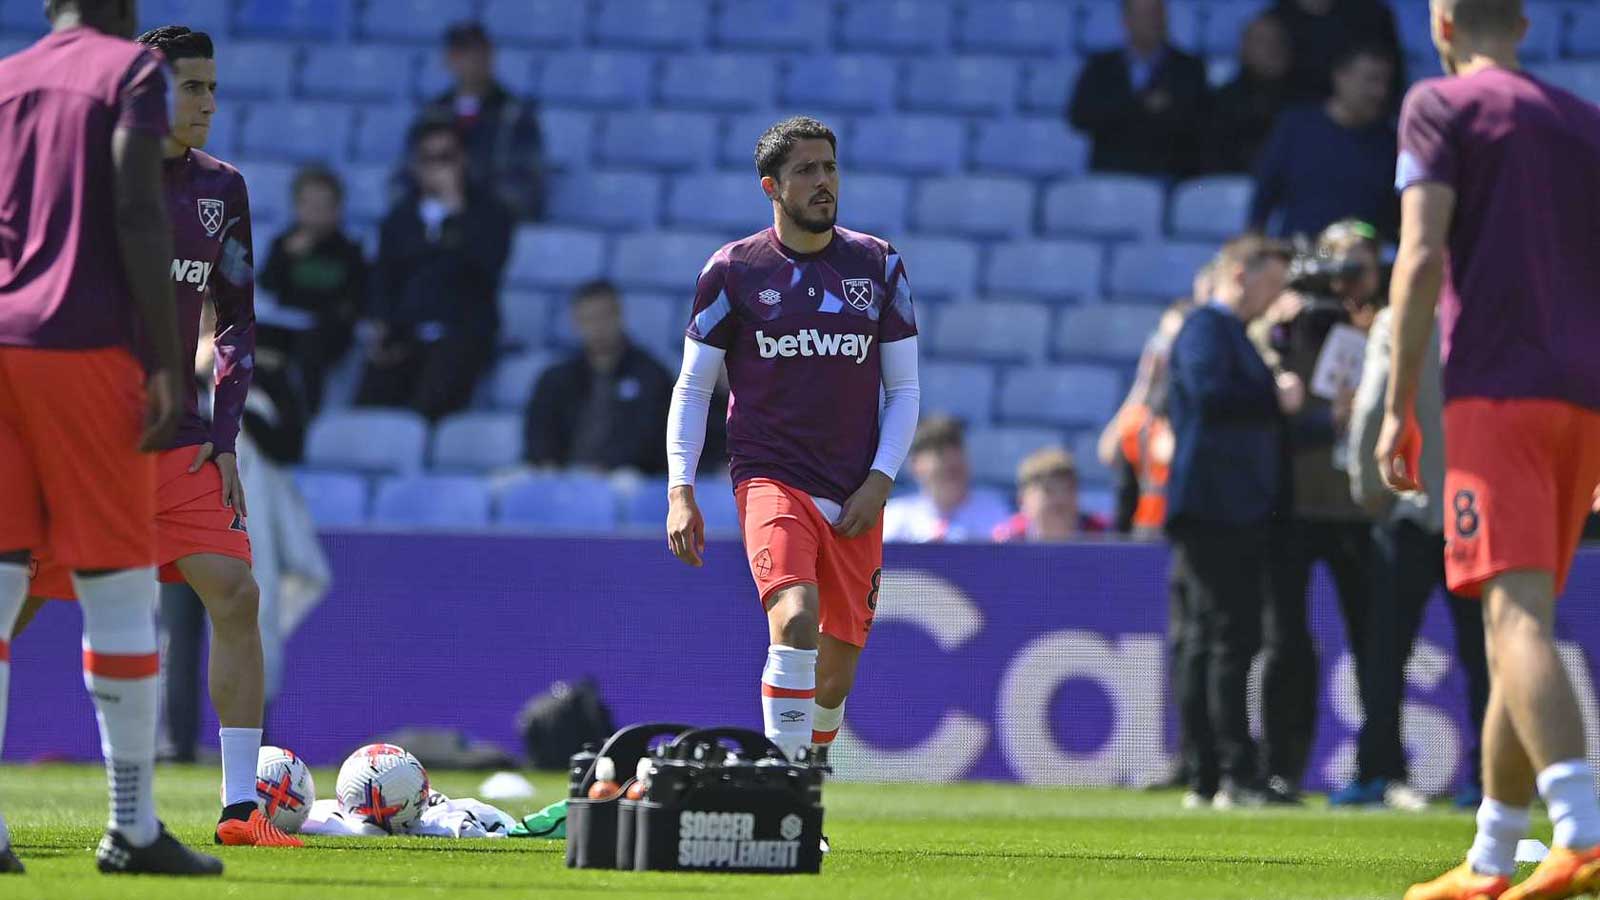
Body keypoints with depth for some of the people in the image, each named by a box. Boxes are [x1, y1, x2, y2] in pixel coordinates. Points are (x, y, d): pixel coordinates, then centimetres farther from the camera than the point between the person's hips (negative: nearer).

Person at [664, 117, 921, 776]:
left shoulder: (879, 265, 7)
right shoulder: (733, 270, 1)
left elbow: (903, 389, 11)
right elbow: (691, 387, 6)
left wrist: (878, 481, -2)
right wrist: (680, 491, -3)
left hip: (856, 497, 3)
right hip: (770, 479, -3)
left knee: (837, 669, 6)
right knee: (795, 618, -27)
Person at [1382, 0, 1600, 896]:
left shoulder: (1441, 106, 2)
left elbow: (1421, 257, -9)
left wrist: (1398, 407, -8)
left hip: (1497, 390, -6)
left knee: (1518, 616, -16)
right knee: (1522, 629, 14)